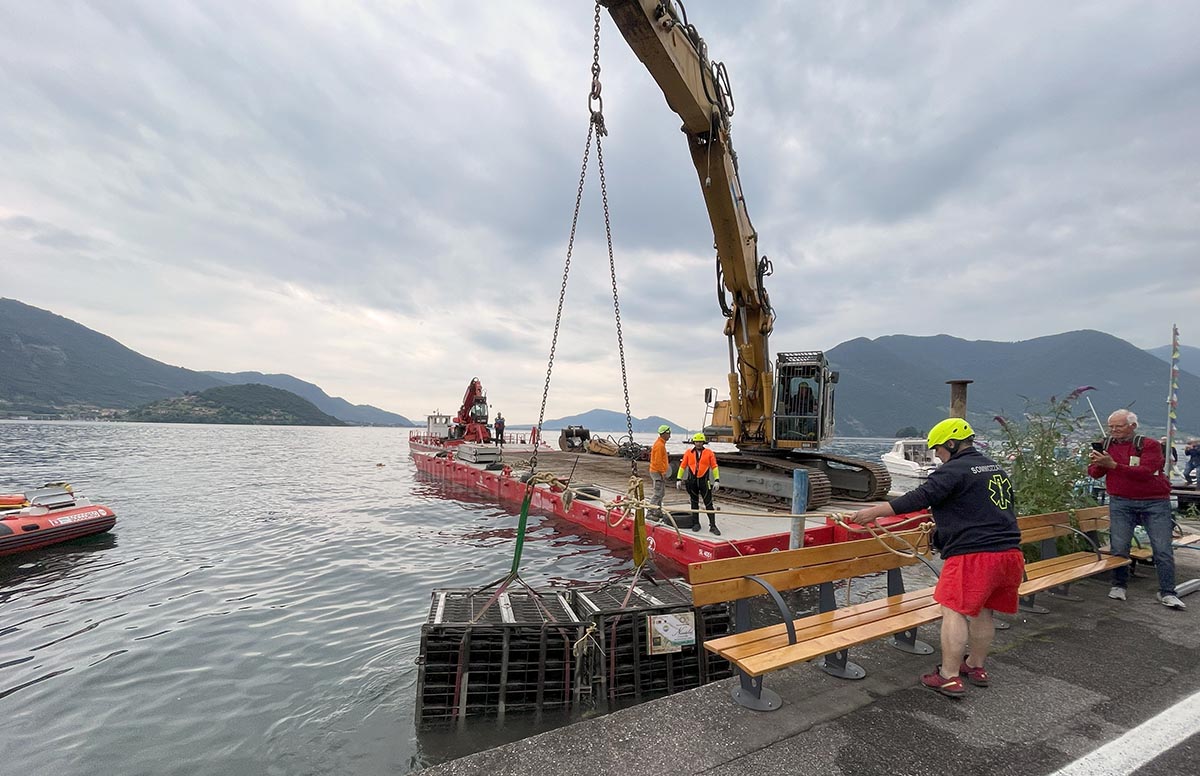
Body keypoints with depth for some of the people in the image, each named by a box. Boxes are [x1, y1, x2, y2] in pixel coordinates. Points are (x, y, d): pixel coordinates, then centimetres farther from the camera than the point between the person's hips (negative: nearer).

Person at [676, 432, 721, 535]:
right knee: (694, 503, 12)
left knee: (708, 504, -2)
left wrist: (717, 480, -6)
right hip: (692, 481, 2)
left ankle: (713, 526, 2)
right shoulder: (688, 453, 4)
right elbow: (682, 466, 7)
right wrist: (679, 479, 3)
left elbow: (714, 467, 1)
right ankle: (696, 523, 23)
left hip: (704, 481, -1)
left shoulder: (709, 453, 1)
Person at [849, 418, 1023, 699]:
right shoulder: (997, 469, 19)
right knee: (982, 611, 20)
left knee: (954, 610, -3)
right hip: (1009, 552, 9)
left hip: (974, 554, -9)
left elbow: (919, 498, -19)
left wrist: (873, 512, -17)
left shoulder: (954, 470, -10)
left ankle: (949, 677, 0)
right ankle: (976, 666, 32)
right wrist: (941, 526, 37)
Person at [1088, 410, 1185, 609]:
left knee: (1163, 549, 2)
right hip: (1121, 503, 2)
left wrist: (1114, 465, -29)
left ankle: (1167, 593, 13)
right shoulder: (1106, 445, 3)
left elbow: (1145, 472, -21)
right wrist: (1097, 463, -19)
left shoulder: (1150, 444, -7)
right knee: (1119, 547, 1)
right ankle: (1118, 586, 13)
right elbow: (1094, 474, 2)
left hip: (1154, 503, -2)